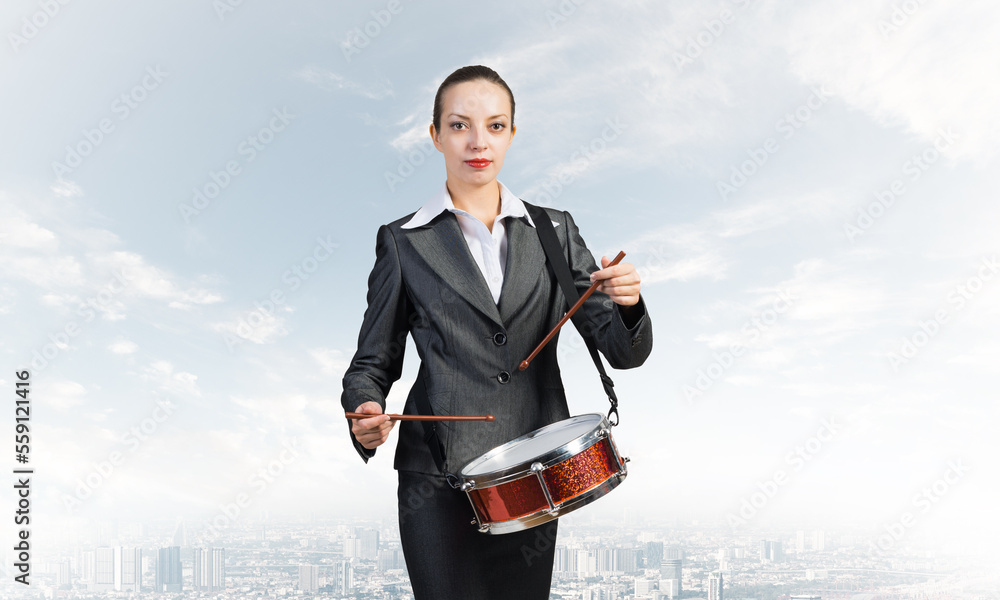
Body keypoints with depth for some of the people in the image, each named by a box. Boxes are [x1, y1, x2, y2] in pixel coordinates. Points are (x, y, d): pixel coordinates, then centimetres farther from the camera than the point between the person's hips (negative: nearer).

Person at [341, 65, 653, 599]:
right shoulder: (403, 242, 1)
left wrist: (627, 304, -22)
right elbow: (374, 361, 6)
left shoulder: (554, 232, 5)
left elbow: (623, 351, 0)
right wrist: (366, 413, -16)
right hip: (440, 479, -2)